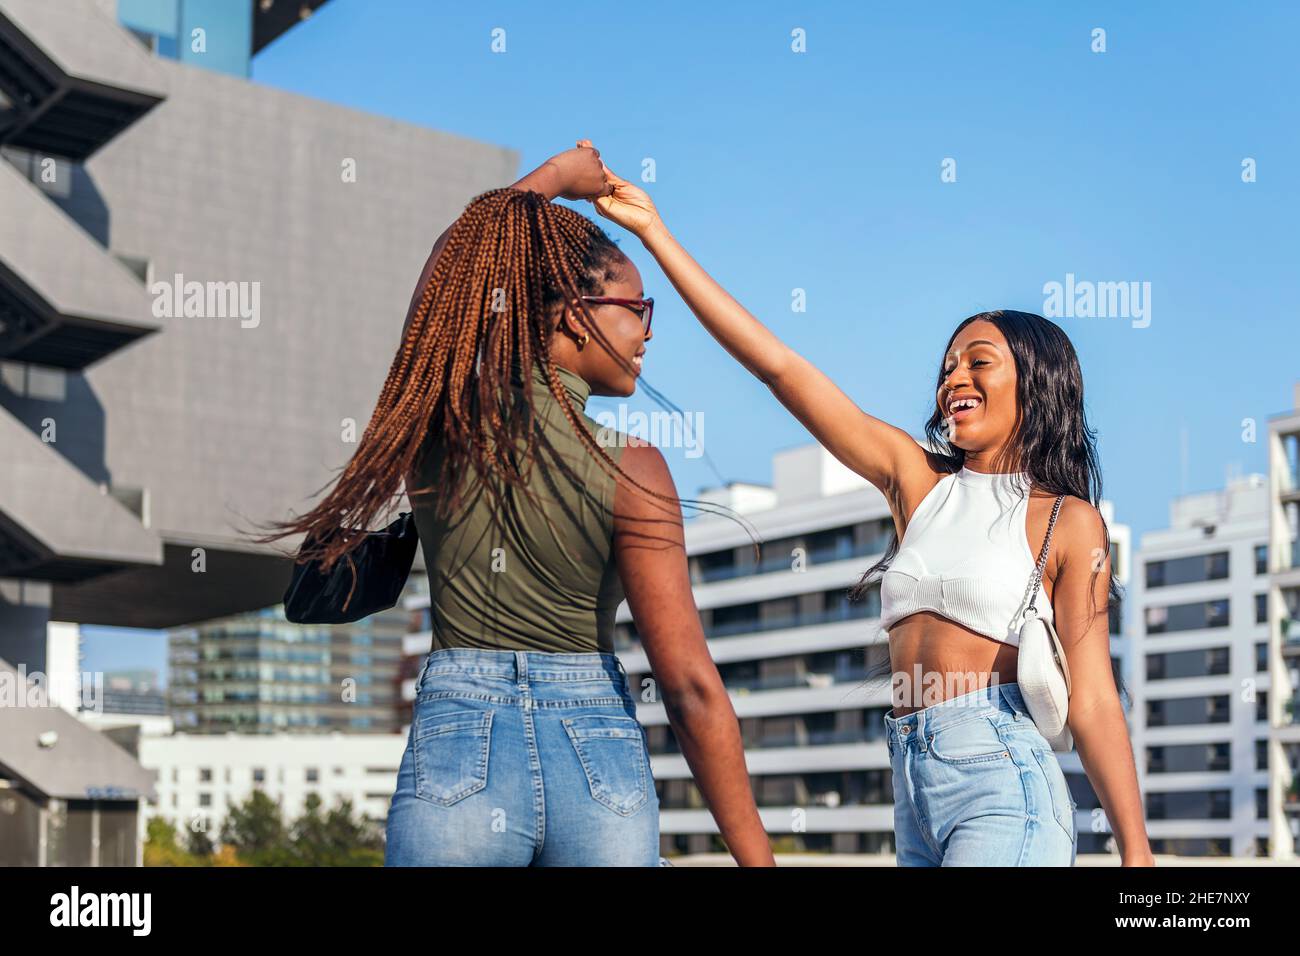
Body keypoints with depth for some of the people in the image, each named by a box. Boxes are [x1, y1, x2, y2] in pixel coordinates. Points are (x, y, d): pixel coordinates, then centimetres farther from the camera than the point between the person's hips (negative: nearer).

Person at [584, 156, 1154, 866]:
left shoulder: (1067, 521, 1)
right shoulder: (916, 480, 12)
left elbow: (1091, 698, -2)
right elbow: (777, 365, 8)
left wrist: (1136, 851, -8)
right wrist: (655, 233, 6)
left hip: (999, 781, -5)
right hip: (914, 788, 5)